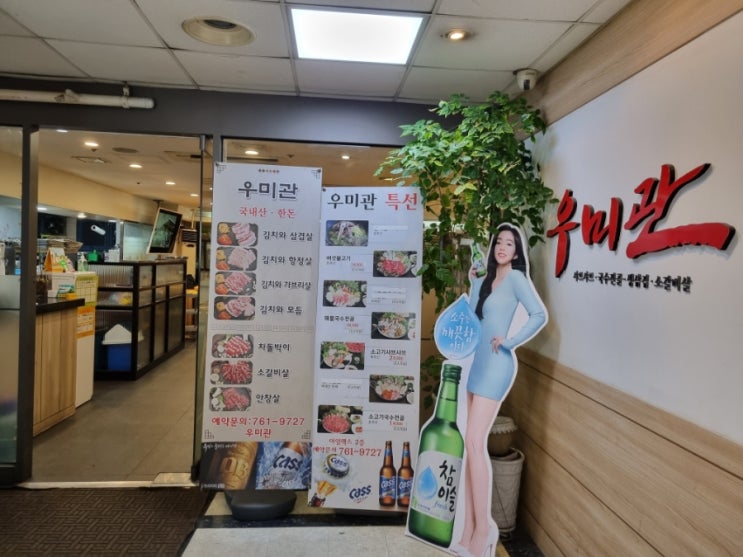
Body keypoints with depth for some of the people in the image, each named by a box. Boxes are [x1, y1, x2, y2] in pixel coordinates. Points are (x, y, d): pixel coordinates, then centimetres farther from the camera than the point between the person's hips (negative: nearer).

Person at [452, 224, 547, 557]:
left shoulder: (516, 278, -4)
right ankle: (470, 530, 16)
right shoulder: (487, 281, 18)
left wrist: (510, 342, -13)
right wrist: (473, 282, 9)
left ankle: (484, 527, 2)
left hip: (496, 364, -8)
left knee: (474, 442, -12)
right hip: (478, 363, 8)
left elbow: (540, 315, -16)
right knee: (473, 444, 7)